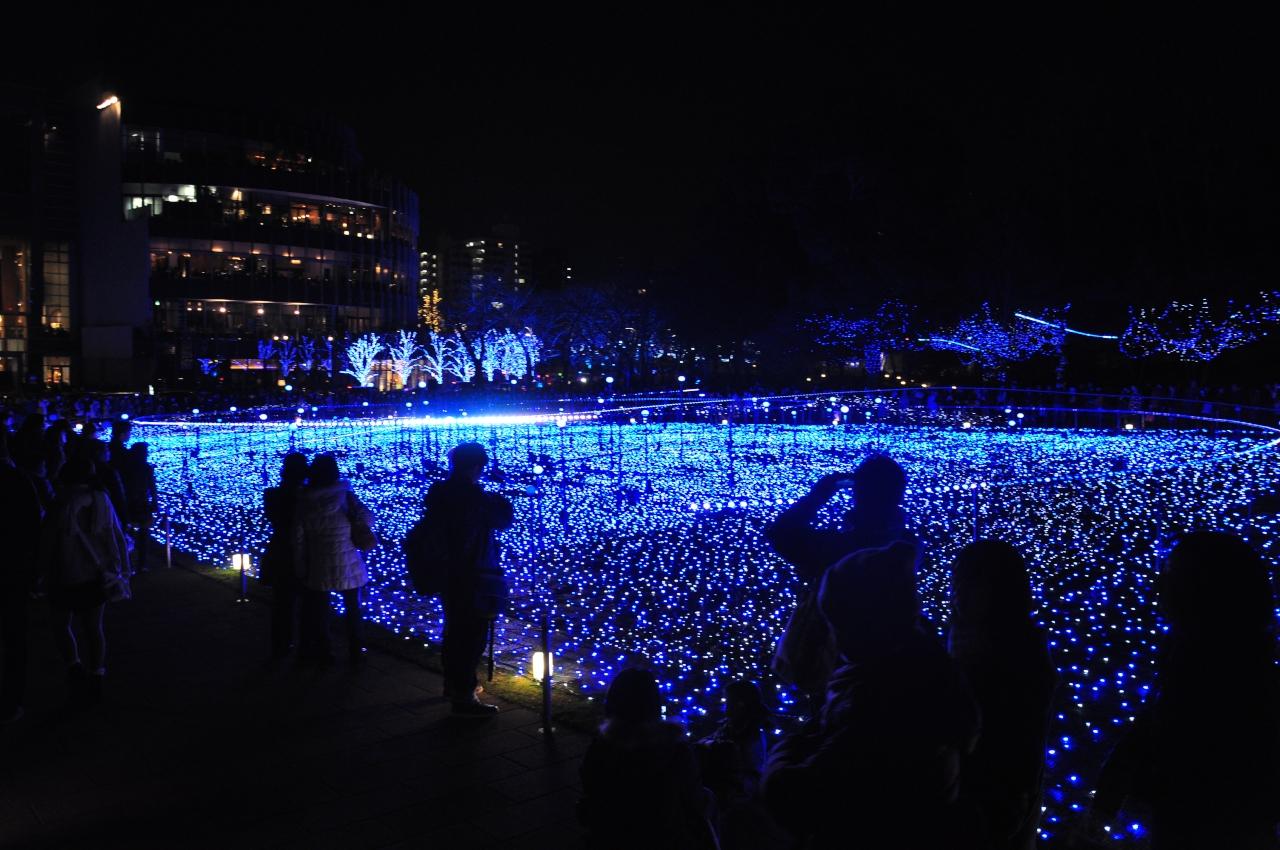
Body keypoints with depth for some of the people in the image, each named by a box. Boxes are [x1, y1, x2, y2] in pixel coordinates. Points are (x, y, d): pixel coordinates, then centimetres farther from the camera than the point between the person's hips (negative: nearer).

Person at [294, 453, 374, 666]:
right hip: (347, 565, -1)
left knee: (319, 610, 15)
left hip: (318, 566, 1)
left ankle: (323, 653, 22)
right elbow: (367, 518, -13)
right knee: (352, 608, 15)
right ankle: (356, 652, 20)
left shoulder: (304, 500, -5)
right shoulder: (345, 496, -8)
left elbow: (299, 537, -4)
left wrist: (301, 567, 3)